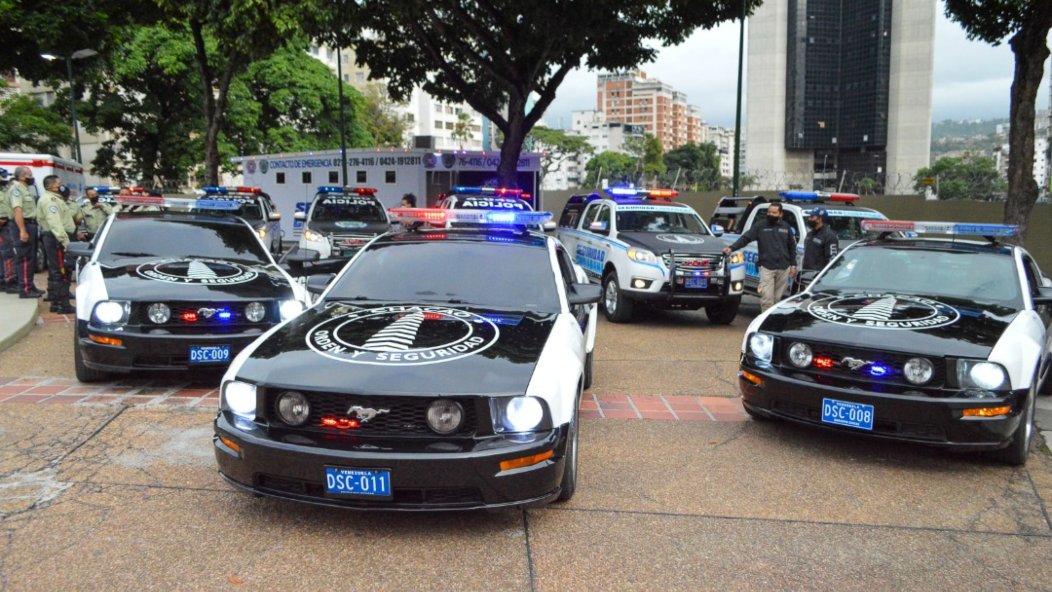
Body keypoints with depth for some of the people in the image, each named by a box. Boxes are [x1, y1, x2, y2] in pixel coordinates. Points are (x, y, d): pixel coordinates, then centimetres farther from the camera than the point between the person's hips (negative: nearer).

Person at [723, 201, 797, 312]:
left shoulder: (786, 227, 11)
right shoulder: (760, 227, 2)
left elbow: (792, 247, 16)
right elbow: (745, 238, -4)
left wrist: (793, 265, 11)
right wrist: (731, 248, -19)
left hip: (783, 269, 3)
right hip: (767, 268, -3)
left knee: (778, 298, 8)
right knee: (767, 297, -10)